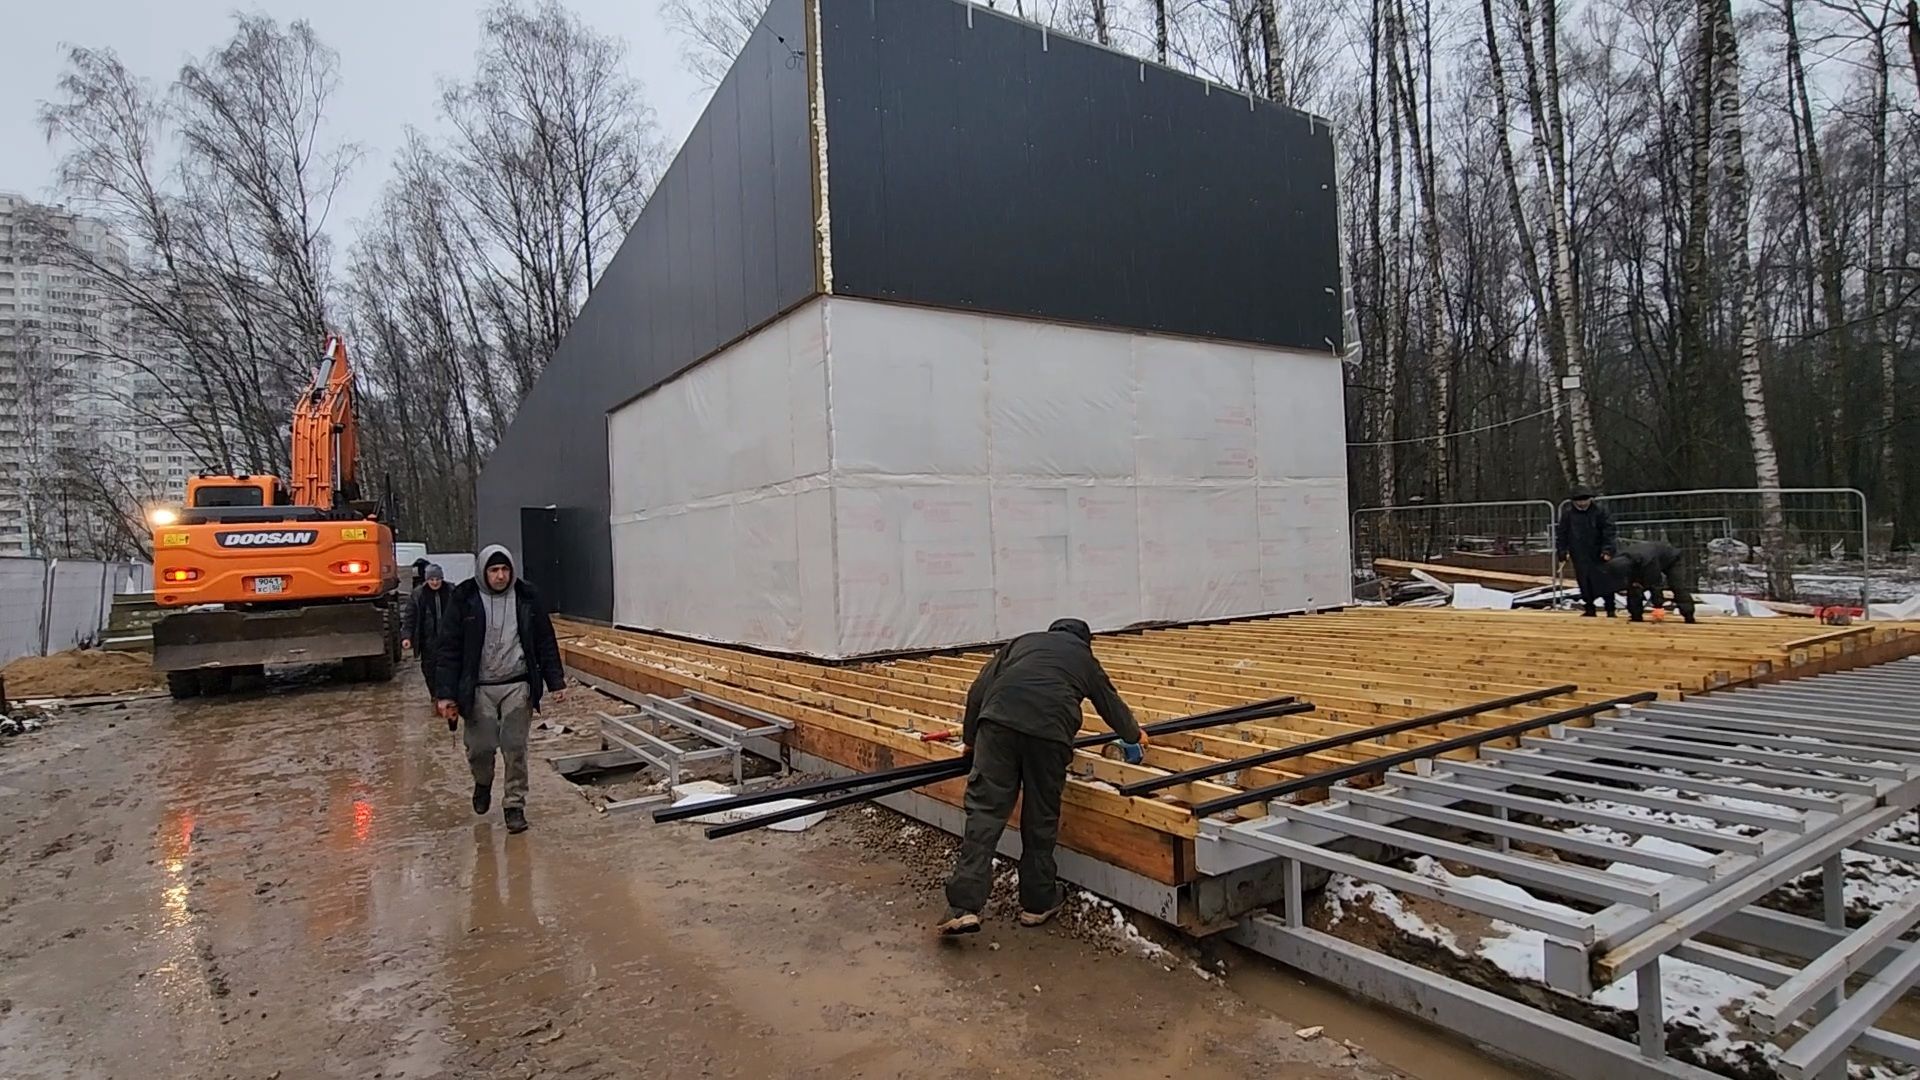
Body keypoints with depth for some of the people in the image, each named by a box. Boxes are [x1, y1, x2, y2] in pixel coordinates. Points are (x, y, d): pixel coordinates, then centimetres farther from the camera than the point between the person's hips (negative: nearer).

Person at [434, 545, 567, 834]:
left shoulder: (527, 598, -1)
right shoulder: (465, 601, -6)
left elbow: (546, 643, 5)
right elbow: (448, 649, -4)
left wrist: (556, 681, 2)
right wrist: (446, 693, -9)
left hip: (517, 685, 1)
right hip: (479, 688, 0)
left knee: (515, 747, 0)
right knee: (480, 747, 4)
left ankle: (515, 805, 14)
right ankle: (483, 783, 37)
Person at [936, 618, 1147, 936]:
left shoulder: (1022, 641, 31)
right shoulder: (1085, 658, 31)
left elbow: (979, 689, 23)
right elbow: (1112, 704, 45)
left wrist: (970, 737, 32)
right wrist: (1134, 736, 64)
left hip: (998, 721, 0)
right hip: (1050, 731, 0)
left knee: (984, 813, 0)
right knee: (1041, 820, 14)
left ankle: (964, 907, -7)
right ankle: (1037, 904, 26)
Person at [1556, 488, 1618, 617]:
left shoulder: (1600, 511, -6)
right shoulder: (1568, 513, -1)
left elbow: (1608, 530, -6)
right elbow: (1561, 533, 6)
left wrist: (1607, 549, -12)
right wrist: (1564, 551, 1)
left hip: (1598, 554, -2)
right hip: (1579, 556, 2)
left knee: (1604, 581, -2)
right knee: (1584, 583, 4)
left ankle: (1610, 610, 6)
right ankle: (1589, 609, 13)